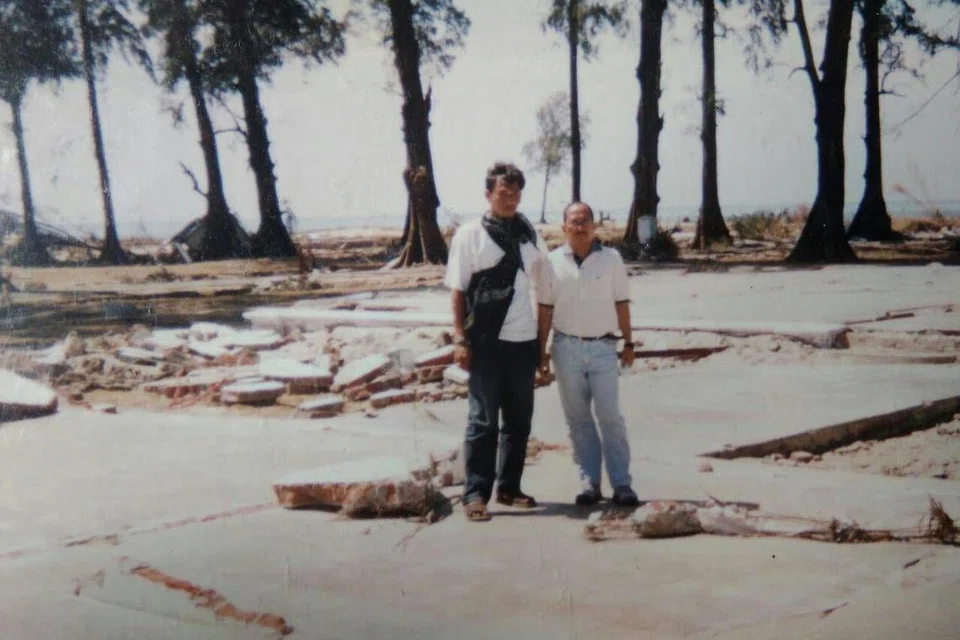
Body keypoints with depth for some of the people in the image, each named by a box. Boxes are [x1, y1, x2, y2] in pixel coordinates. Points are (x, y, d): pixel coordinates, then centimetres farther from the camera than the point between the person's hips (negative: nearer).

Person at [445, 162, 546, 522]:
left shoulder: (530, 234, 12)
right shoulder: (470, 235, -2)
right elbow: (457, 290, -3)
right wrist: (460, 339, -10)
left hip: (524, 341, 5)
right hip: (487, 342, -5)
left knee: (519, 420, 10)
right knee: (483, 421, -2)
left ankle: (509, 488, 21)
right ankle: (475, 494, 2)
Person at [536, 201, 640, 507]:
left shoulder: (611, 259, 3)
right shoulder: (553, 262, 2)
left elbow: (621, 304, 7)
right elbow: (545, 309, 5)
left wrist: (629, 343, 6)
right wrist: (541, 350, 3)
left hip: (603, 347, -1)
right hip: (567, 347, 1)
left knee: (610, 416, -3)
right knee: (578, 419, 6)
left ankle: (621, 483, 2)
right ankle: (589, 482, 13)